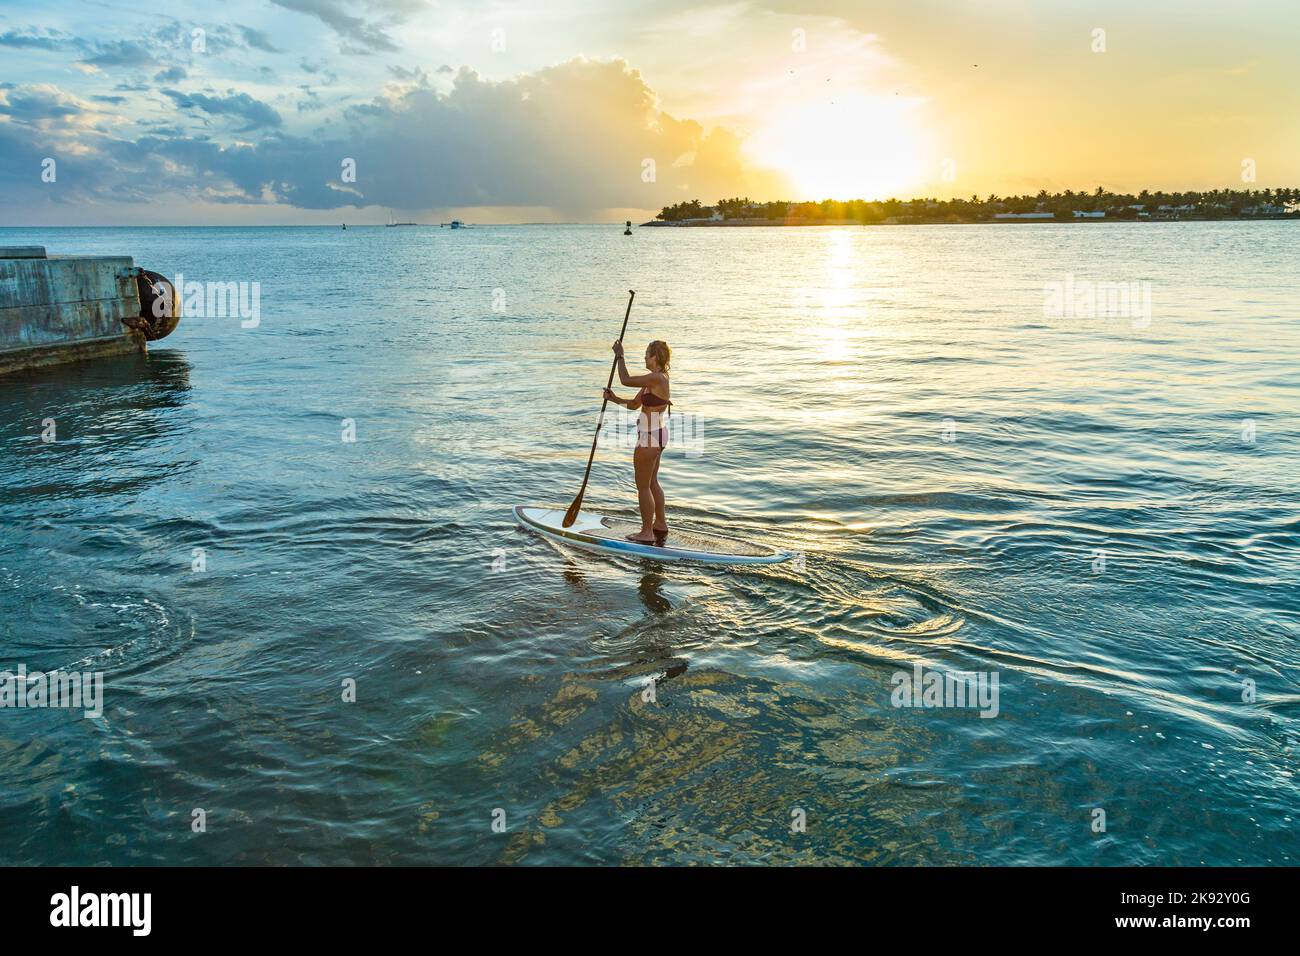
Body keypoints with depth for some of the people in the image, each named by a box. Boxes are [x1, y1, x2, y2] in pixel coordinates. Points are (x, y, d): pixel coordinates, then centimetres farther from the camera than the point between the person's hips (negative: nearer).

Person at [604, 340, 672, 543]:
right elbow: (634, 404, 14)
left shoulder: (657, 378, -21)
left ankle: (647, 533, 9)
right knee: (652, 482, 22)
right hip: (656, 436, 10)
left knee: (643, 486, 1)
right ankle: (660, 524, 35)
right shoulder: (655, 379, 10)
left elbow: (625, 380, -21)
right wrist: (614, 399, 1)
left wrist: (620, 356, -9)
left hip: (650, 438, -10)